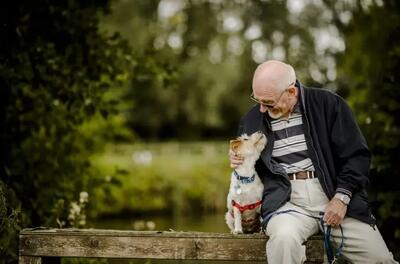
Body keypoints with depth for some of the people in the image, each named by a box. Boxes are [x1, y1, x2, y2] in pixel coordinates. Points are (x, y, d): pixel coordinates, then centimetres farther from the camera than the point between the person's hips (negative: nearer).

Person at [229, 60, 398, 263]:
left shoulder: (328, 104, 2)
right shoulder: (251, 120, 11)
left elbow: (356, 155, 2)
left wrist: (342, 197, -10)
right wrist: (237, 161, 2)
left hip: (335, 196, 0)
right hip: (287, 201, 1)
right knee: (284, 237, -35)